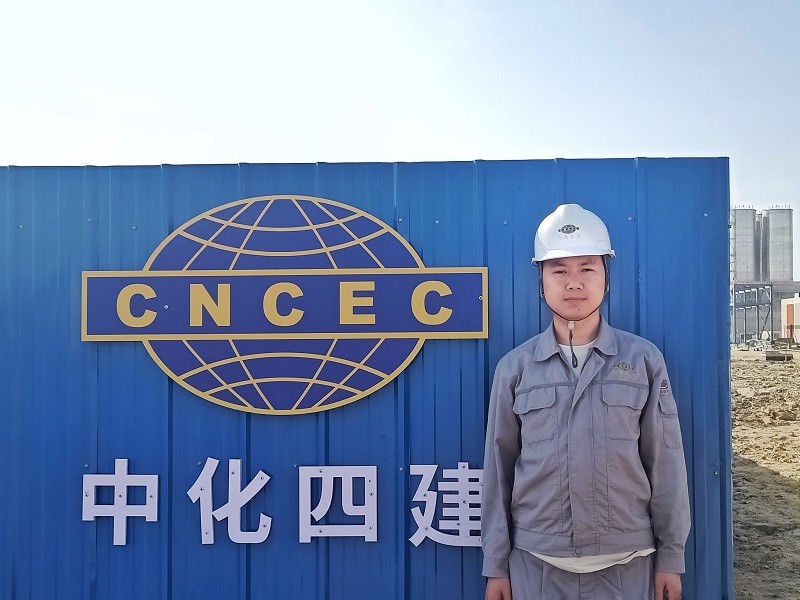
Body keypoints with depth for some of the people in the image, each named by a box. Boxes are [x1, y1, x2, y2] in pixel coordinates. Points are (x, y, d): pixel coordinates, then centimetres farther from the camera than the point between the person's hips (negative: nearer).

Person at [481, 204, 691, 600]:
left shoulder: (644, 360, -2)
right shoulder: (514, 367, -2)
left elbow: (665, 463, 1)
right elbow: (498, 467, 2)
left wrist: (670, 556, 3)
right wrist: (496, 564, 3)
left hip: (626, 562, 0)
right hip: (536, 562, 0)